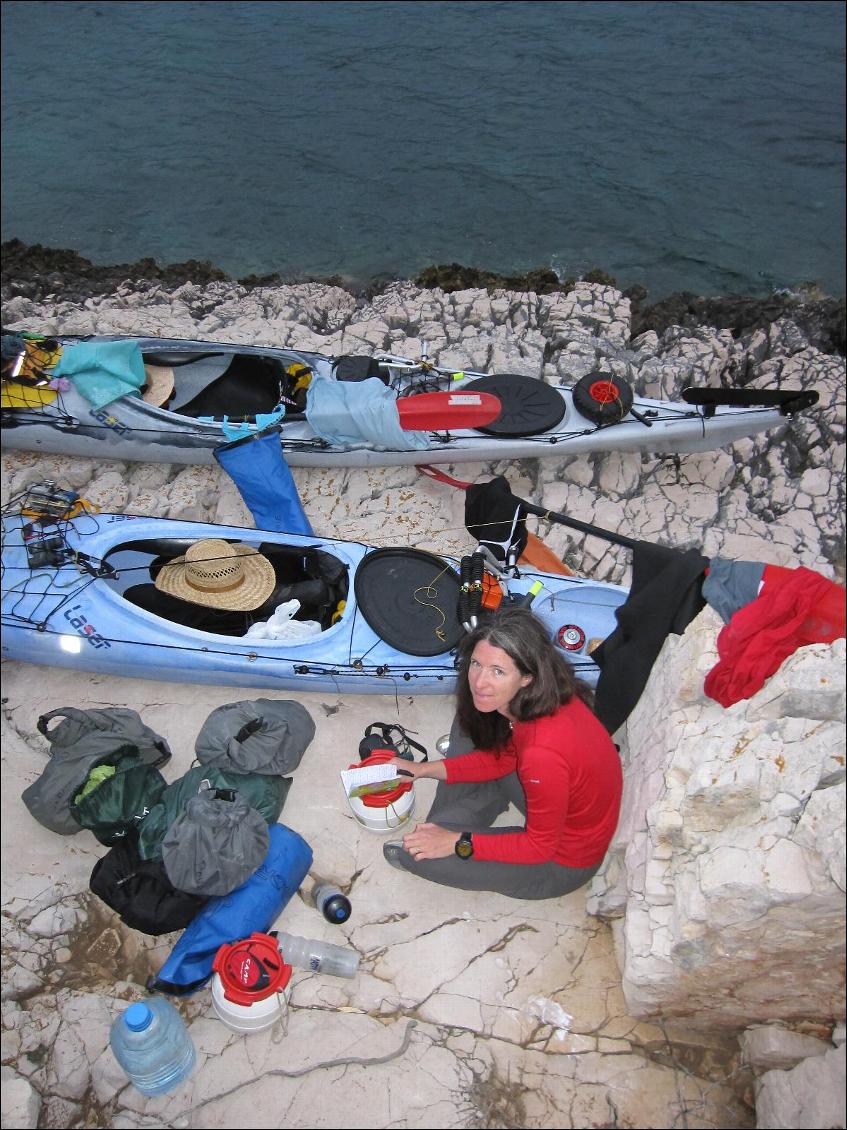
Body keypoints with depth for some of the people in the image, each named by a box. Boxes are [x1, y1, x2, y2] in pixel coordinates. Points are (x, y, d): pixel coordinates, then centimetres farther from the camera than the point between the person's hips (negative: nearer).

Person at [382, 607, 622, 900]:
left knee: (418, 852, -14)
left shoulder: (543, 752, -40)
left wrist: (459, 843, -18)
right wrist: (425, 769, -2)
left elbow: (541, 846, -24)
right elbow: (505, 757, 3)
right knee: (470, 719, 5)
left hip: (563, 861, -7)